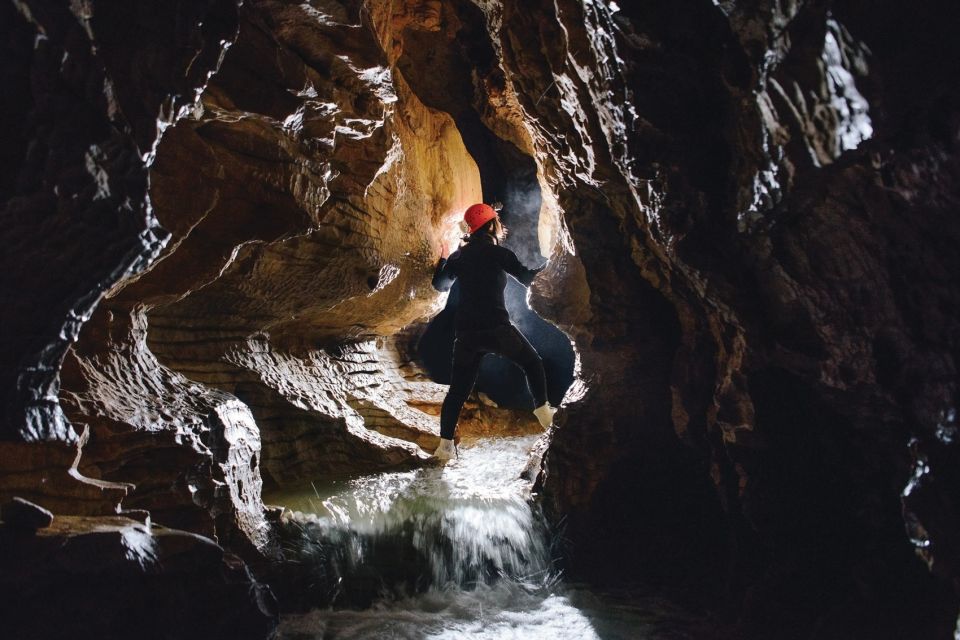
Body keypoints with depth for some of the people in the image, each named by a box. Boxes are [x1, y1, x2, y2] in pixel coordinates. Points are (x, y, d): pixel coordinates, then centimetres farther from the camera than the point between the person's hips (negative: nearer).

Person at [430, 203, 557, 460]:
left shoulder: (459, 256, 9)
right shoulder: (499, 253, -4)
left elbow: (440, 285, 20)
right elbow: (526, 279, 2)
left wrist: (443, 260, 35)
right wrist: (544, 269, 20)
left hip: (465, 332, 4)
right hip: (496, 328, -4)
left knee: (458, 388, 10)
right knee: (532, 361, 21)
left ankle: (445, 444, 6)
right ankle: (543, 411, 17)